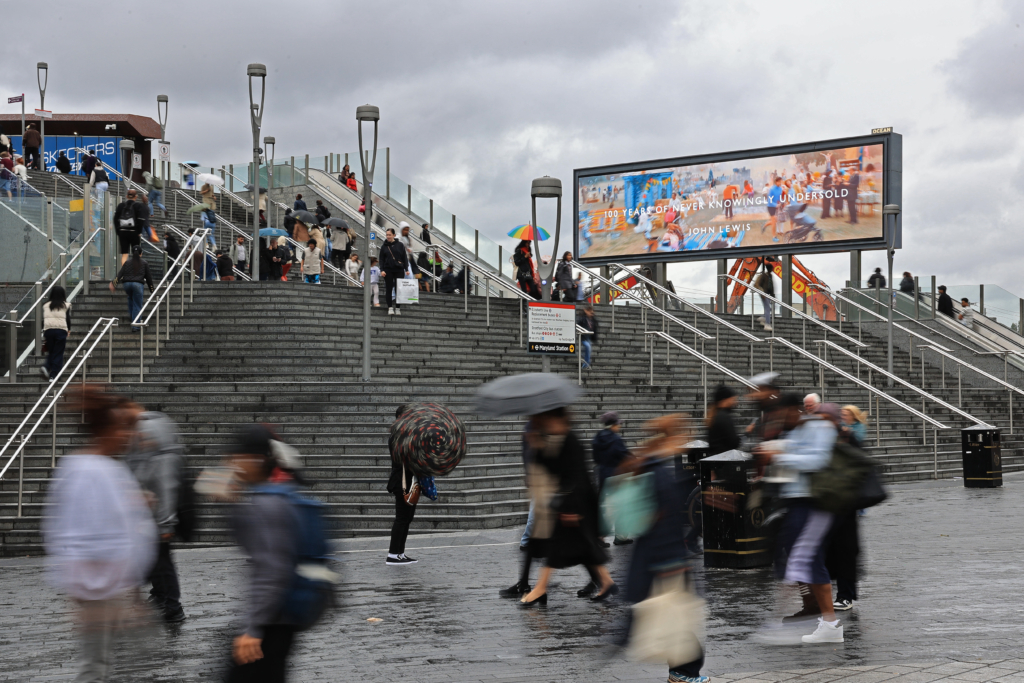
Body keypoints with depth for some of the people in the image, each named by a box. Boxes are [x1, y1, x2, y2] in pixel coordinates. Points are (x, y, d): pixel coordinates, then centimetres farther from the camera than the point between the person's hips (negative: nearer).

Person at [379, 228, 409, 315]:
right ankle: (390, 307, 2)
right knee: (389, 289, -1)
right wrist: (382, 270, -5)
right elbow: (381, 259, 6)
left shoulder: (400, 245, 5)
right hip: (388, 270, 1)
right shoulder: (384, 246, 7)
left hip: (399, 270, 0)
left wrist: (406, 269, -2)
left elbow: (405, 258, 5)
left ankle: (398, 308, 6)